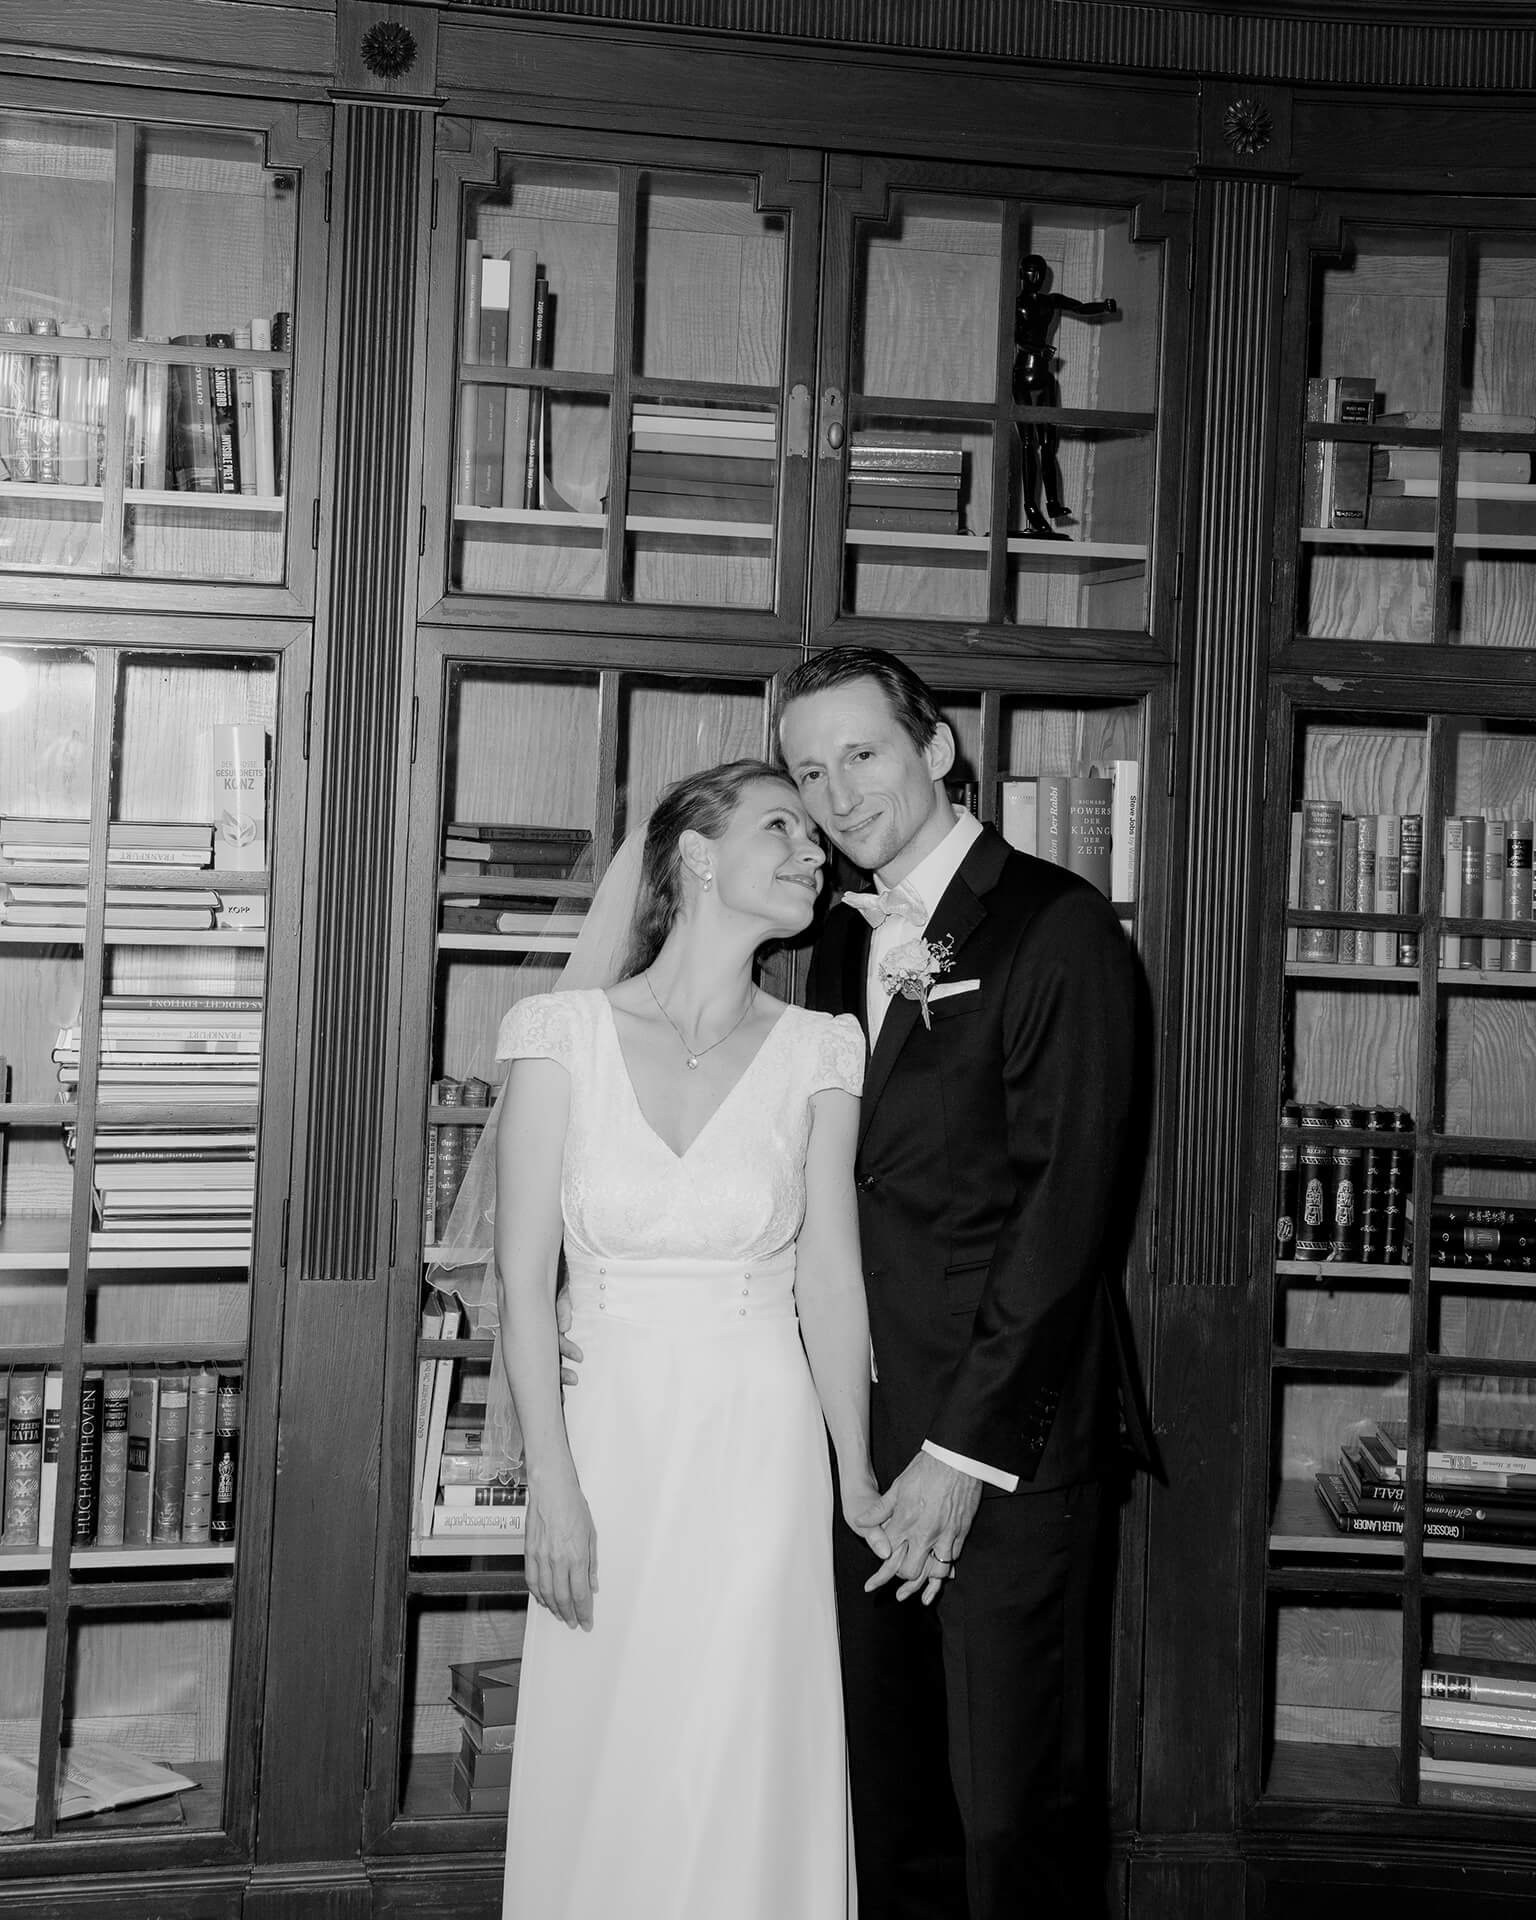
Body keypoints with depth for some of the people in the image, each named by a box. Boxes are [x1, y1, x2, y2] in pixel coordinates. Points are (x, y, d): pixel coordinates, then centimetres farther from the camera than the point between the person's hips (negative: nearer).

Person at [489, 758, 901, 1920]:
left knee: (738, 1778, 2)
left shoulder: (816, 1052, 1)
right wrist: (554, 1488, -7)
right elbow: (526, 1277, -3)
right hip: (606, 1440, 0)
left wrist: (857, 1482, 2)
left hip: (757, 1447, 0)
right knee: (600, 1770, 8)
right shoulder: (565, 1032, -2)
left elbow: (832, 1279, 3)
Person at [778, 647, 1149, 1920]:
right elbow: (840, 1189, 13)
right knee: (888, 1803, 12)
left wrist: (963, 1449, -16)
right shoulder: (844, 942, 14)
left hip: (1008, 1442, -6)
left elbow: (1067, 1204, -14)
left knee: (1013, 1810, 1)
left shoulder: (1057, 929, -8)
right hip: (865, 1432, 6)